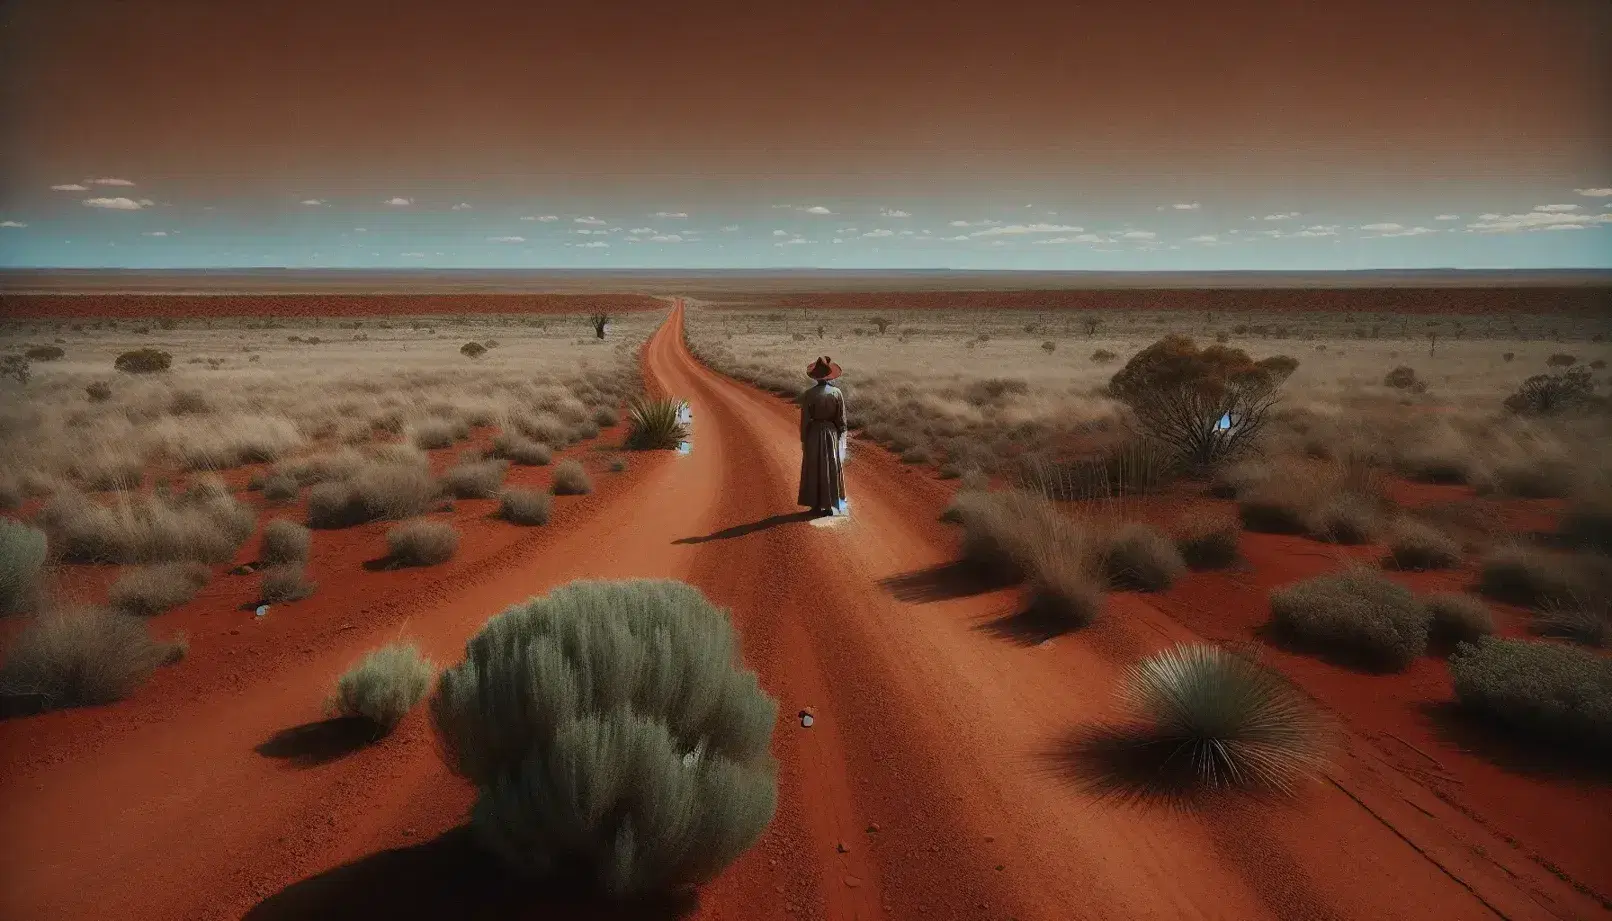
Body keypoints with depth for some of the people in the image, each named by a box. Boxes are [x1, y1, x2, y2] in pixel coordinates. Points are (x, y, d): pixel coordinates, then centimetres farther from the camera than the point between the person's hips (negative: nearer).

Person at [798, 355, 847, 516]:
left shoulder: (808, 394, -15)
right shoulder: (837, 393, -9)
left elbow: (804, 420, -10)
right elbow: (841, 419, -3)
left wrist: (803, 440, 2)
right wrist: (840, 438, 9)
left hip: (814, 434, -1)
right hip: (831, 434, 2)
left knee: (813, 470, 11)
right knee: (831, 469, 14)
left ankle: (816, 506, 16)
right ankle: (829, 505, 20)